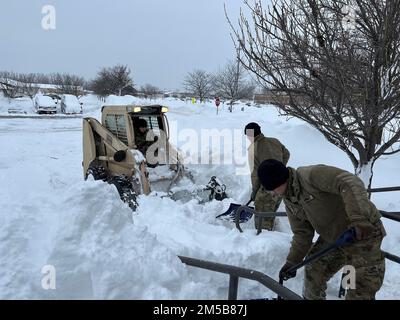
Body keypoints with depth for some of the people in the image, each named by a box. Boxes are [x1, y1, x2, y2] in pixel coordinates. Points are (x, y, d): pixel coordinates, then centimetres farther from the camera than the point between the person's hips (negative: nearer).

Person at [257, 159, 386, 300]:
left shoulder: (312, 174, -25)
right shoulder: (289, 200, 3)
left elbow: (351, 183, -34)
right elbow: (302, 233, 8)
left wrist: (358, 218, -44)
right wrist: (292, 262, 4)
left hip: (364, 232, -8)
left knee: (360, 292, -4)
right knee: (313, 271, 15)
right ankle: (311, 297, 39)